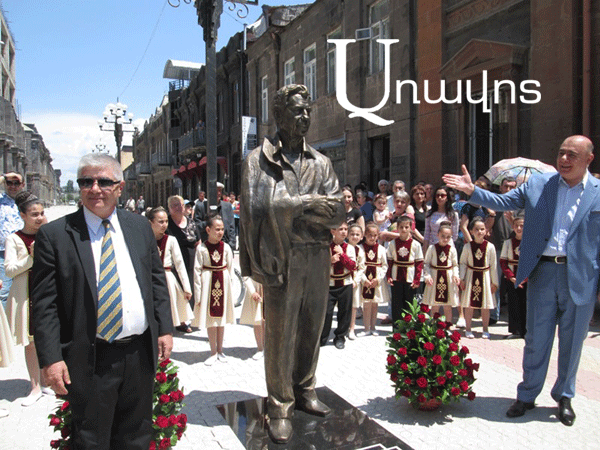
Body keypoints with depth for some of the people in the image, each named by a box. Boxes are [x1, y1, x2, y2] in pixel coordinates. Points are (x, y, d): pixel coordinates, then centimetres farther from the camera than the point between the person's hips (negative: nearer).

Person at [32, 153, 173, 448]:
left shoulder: (140, 227, 6)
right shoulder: (54, 235, -6)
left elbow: (157, 281, 10)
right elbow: (44, 304, -7)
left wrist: (165, 328, 4)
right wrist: (51, 358, -12)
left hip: (140, 354, 4)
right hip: (90, 360, -3)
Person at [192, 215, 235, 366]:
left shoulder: (226, 247, -3)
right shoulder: (202, 248, -10)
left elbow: (230, 268, 5)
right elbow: (197, 271, -7)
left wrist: (228, 284, 3)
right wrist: (197, 294, -8)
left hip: (223, 283, 2)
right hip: (208, 282, -2)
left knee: (221, 318, 12)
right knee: (210, 319, 7)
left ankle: (220, 350, 26)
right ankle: (213, 352, 19)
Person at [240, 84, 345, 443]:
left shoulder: (321, 162, 13)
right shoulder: (260, 159, 2)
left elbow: (338, 212, 2)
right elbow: (257, 205, -13)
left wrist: (290, 205, -13)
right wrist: (306, 203, -14)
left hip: (318, 258, 4)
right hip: (282, 260, -4)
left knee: (312, 329, 14)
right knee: (280, 334, 2)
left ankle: (304, 391, 32)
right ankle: (281, 406, 17)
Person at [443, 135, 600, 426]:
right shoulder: (537, 184, 4)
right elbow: (502, 202, 6)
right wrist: (472, 191, -9)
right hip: (543, 271, 1)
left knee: (572, 340, 12)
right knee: (536, 339, 9)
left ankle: (564, 396, 33)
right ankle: (527, 396, 25)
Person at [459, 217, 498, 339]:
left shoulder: (490, 247, -5)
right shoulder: (468, 246, -4)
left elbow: (493, 266, 0)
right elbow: (462, 263, 0)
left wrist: (494, 282, 2)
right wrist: (462, 278, -7)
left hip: (485, 277, 0)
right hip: (471, 276, 0)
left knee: (485, 305, 7)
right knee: (469, 305, 4)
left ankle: (485, 330, 21)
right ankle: (468, 329, 17)